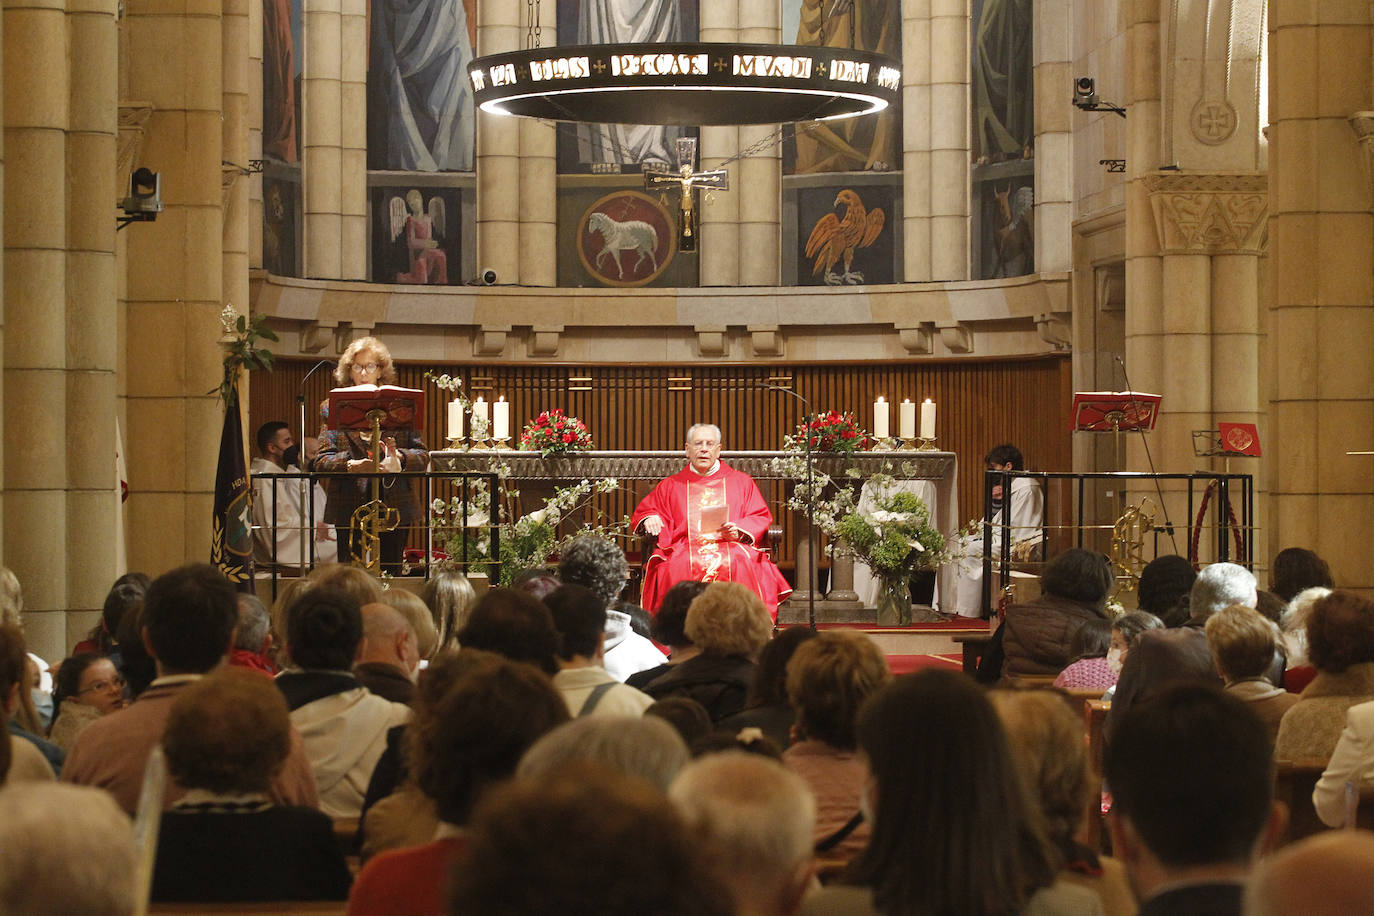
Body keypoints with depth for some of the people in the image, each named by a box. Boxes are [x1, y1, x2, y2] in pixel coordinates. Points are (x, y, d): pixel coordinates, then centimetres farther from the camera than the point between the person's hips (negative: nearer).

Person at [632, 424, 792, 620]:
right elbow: (642, 512, 25)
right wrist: (650, 518, -1)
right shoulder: (671, 486, 25)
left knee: (740, 565, -37)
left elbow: (761, 517, 16)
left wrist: (739, 531, -5)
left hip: (732, 547, -1)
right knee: (677, 569, -36)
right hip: (684, 550, 1)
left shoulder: (742, 482, 22)